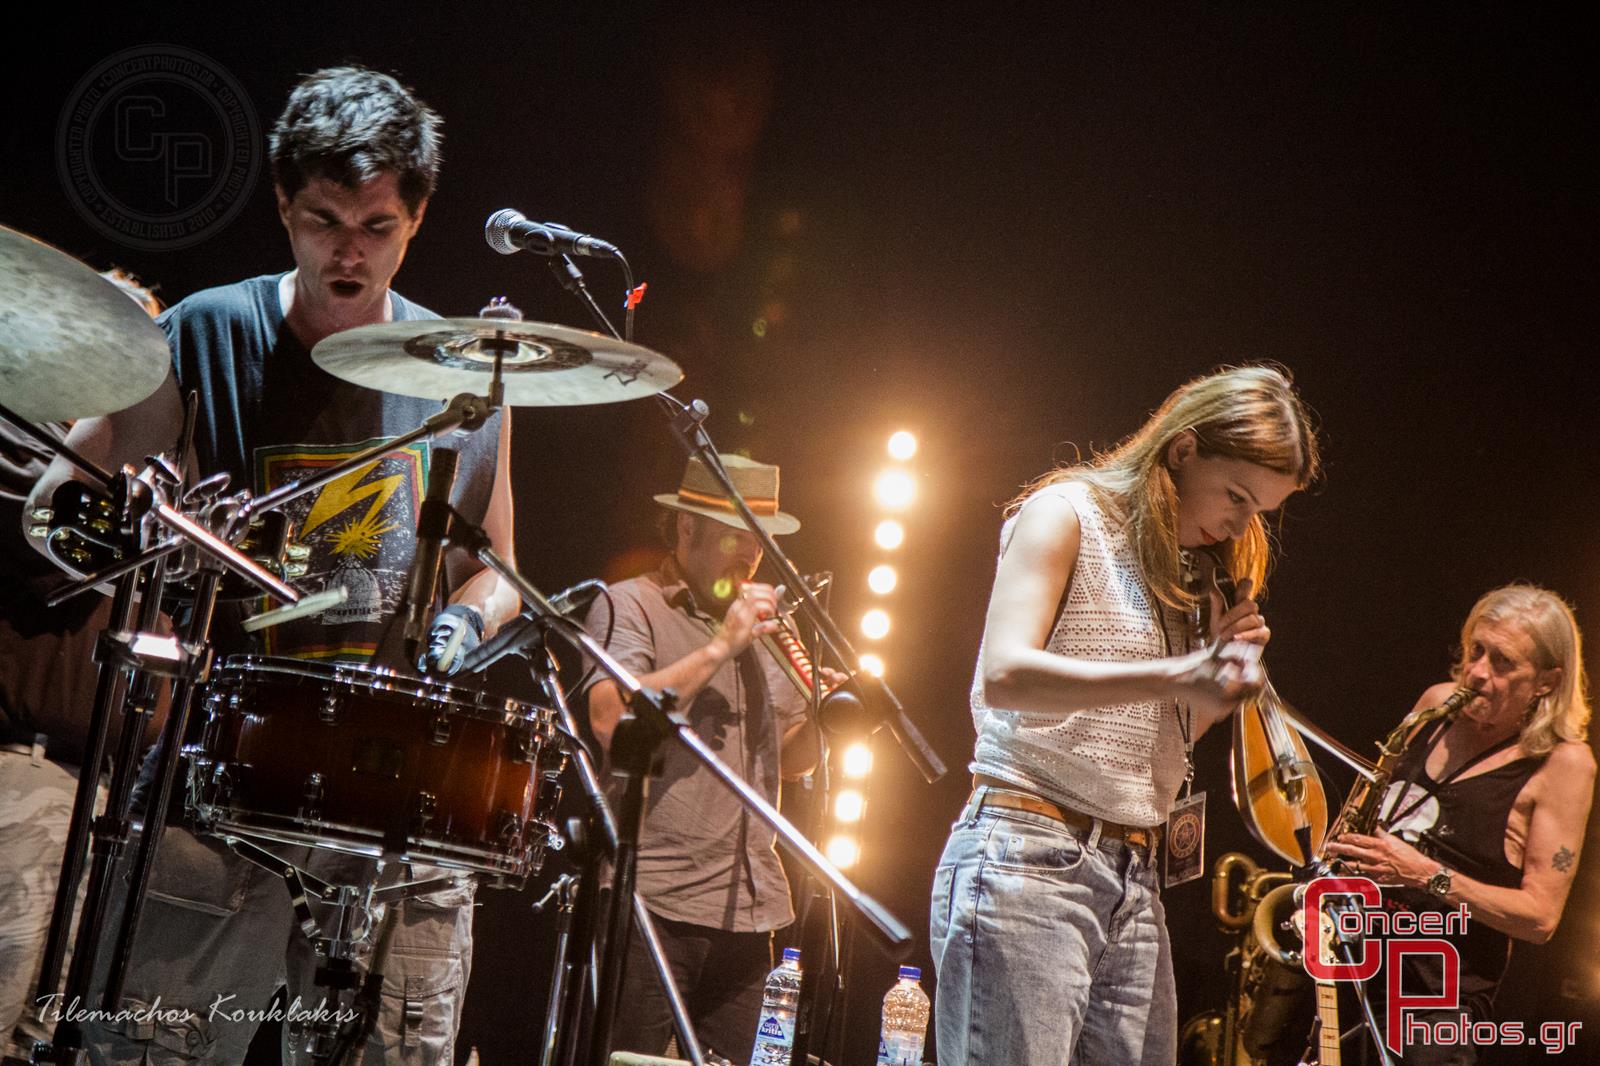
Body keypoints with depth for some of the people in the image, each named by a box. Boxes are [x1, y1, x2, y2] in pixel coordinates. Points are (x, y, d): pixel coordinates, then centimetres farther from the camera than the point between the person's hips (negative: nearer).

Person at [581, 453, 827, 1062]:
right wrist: (718, 648, -18)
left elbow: (788, 762, 23)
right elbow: (609, 720, -20)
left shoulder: (757, 626, 21)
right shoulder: (628, 606, -2)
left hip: (747, 908, 7)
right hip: (653, 901, -7)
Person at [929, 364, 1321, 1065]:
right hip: (1028, 860, -7)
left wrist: (1221, 661, 4)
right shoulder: (1067, 512, -2)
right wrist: (1177, 675, -27)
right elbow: (1005, 676, -19)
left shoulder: (1182, 573, 20)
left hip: (1134, 881, 7)